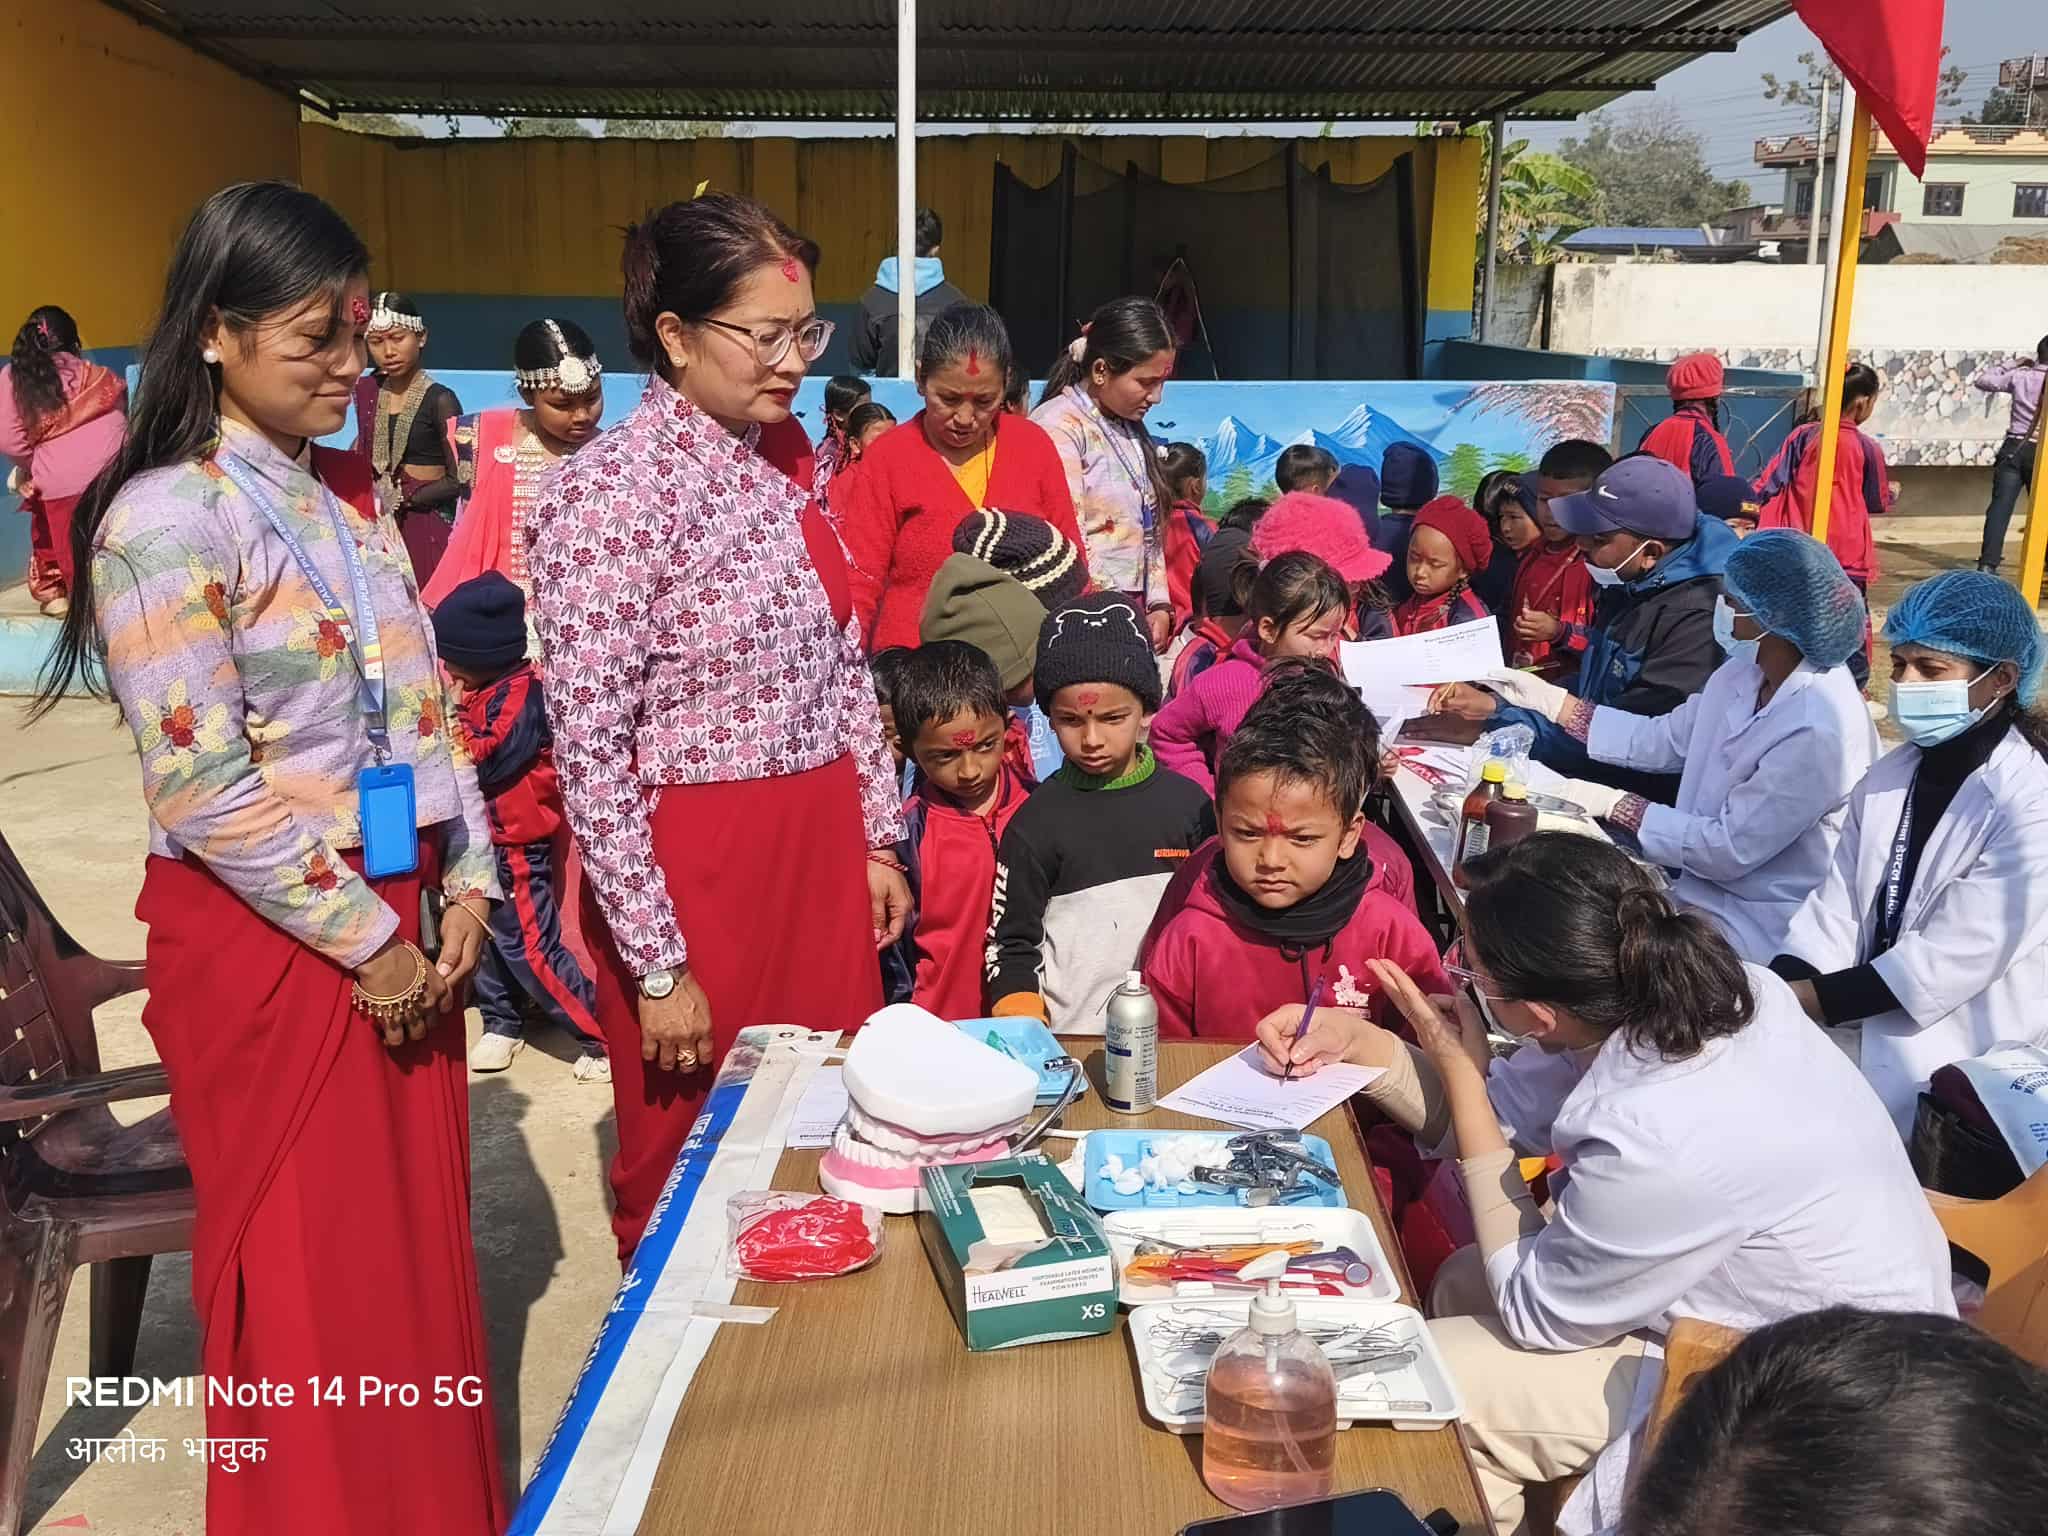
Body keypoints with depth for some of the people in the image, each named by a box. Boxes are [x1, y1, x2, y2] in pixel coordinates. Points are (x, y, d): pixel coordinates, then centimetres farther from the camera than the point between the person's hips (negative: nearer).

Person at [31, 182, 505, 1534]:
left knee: (421, 1242, 15)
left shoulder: (351, 494, 9)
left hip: (403, 915, 7)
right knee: (312, 1276, 7)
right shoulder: (168, 519, -14)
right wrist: (364, 942, -13)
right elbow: (201, 788, -18)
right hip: (268, 937, -7)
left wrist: (467, 883, 2)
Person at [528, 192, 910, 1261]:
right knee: (696, 1164, 10)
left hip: (821, 841, 7)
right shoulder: (610, 490, -16)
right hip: (691, 862, -6)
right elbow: (589, 754, -17)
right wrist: (655, 966, -15)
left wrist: (878, 837, 13)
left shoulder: (788, 455, 6)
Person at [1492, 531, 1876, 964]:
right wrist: (1551, 699, 3)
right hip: (1703, 877, 8)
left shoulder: (1818, 730, -28)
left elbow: (1731, 850, -24)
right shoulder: (1747, 670, -1)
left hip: (1758, 925, -7)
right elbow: (1665, 740, 7)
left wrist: (1615, 804, -18)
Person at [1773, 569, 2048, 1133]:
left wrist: (1801, 999, -18)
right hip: (1860, 1023, 6)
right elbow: (1836, 910, 1)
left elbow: (1950, 961, -19)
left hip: (1961, 1059, -6)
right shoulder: (1889, 775, 5)